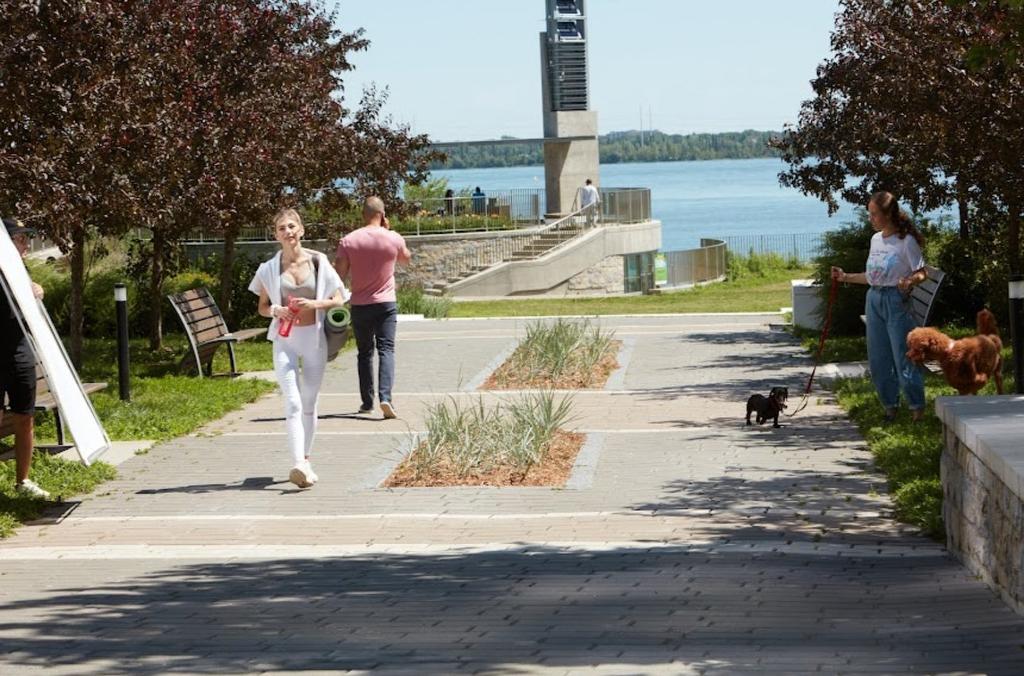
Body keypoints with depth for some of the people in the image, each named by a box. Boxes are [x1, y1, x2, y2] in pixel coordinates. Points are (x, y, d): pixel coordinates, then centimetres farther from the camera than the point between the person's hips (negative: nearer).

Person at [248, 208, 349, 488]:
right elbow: (262, 307, 10)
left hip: (314, 338, 1)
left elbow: (339, 300, 2)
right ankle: (299, 465, -26)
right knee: (293, 403, -15)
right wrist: (276, 310, -12)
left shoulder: (318, 262, -1)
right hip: (285, 340, -1)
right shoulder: (270, 269, 1)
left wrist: (315, 304, -16)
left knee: (309, 403, 11)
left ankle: (305, 461, 24)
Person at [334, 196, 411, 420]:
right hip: (386, 303, -1)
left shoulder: (349, 241, -7)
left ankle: (367, 402, 15)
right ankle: (385, 397, -22)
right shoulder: (393, 239, -5)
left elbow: (340, 274, -8)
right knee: (386, 350, -4)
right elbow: (406, 259, 17)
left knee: (364, 353, 12)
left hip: (360, 306, 1)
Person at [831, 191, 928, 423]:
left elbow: (922, 274, -9)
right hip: (874, 299, 7)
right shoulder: (876, 239, 12)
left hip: (896, 299, -7)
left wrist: (909, 281, -29)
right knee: (877, 359, 9)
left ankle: (916, 407, 2)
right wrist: (846, 277, 16)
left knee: (903, 356, -7)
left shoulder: (906, 241, -9)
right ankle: (890, 406, 19)